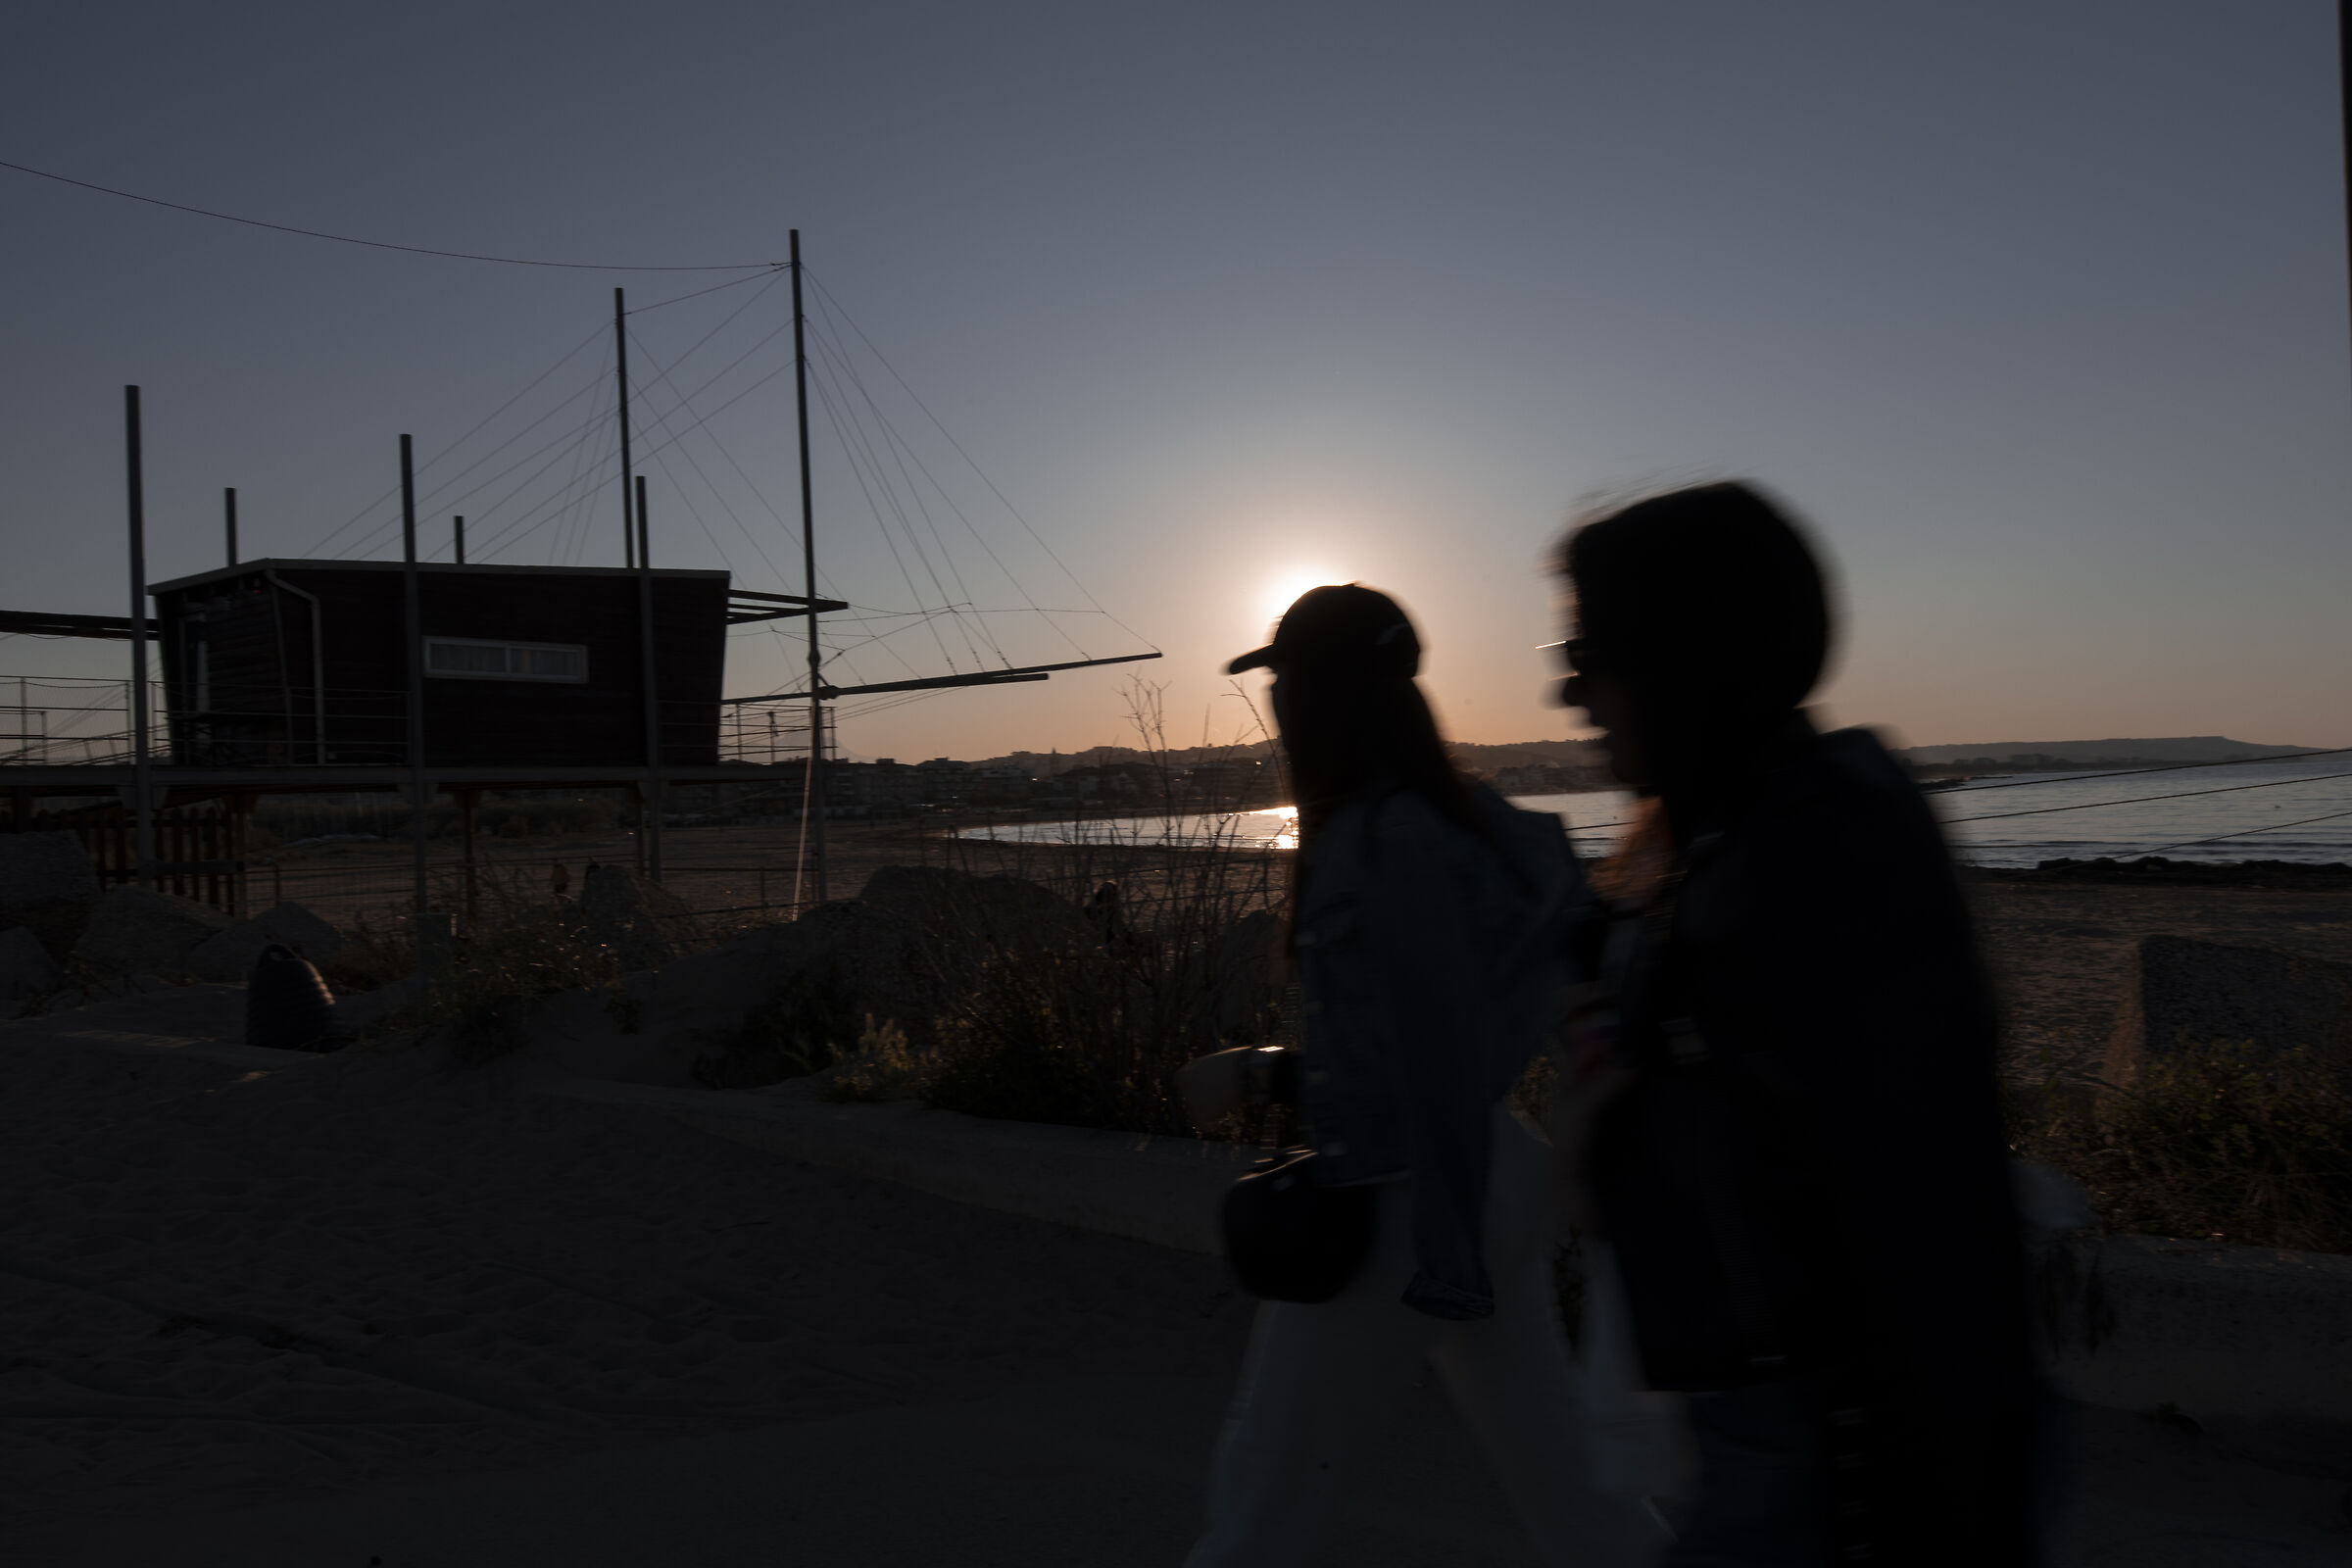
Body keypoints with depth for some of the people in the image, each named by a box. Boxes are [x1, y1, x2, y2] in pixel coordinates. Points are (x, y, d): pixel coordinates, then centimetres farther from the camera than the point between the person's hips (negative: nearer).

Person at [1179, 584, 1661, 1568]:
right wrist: (1259, 1074, 18)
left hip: (1406, 1209, -9)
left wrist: (1446, 1267, -19)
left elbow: (1442, 1055, -22)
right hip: (1487, 1180, 9)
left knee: (1264, 1483, 8)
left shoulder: (1385, 848, -21)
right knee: (1552, 1470, 18)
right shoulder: (1445, 818, 7)